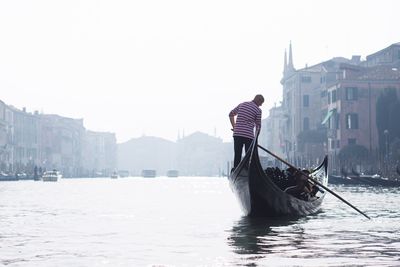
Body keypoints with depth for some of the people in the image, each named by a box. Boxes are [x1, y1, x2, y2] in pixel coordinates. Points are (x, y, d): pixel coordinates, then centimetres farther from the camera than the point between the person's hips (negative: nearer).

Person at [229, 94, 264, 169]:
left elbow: (231, 114, 20)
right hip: (249, 135, -4)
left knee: (237, 155, 6)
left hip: (237, 134, 5)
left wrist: (234, 127, 21)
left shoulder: (242, 104, 14)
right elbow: (258, 125, 2)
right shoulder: (258, 110, -1)